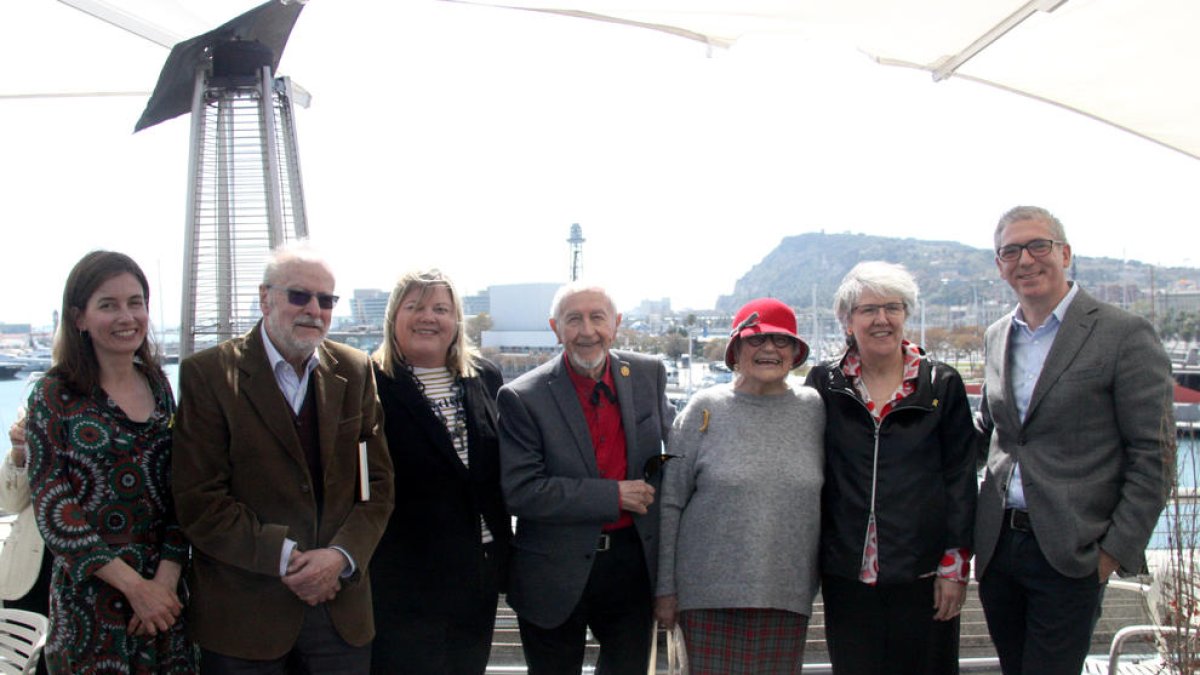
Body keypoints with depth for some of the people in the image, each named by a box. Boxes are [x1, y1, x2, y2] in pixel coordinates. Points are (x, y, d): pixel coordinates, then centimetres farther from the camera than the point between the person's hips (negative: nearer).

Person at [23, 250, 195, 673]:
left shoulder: (157, 383, 5)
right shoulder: (55, 395, -7)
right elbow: (52, 509, -10)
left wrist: (165, 579, -8)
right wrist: (135, 586, -14)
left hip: (165, 587, 4)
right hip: (90, 597, -4)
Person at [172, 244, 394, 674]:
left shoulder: (354, 372, 5)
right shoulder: (208, 374, -6)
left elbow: (378, 482, 4)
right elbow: (197, 502, -10)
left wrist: (342, 555, -11)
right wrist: (284, 557, -15)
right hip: (243, 613, -3)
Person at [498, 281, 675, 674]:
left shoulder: (649, 374, 0)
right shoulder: (523, 398, -13)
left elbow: (668, 442, 18)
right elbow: (519, 492, -19)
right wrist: (614, 496, -20)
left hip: (633, 563, 3)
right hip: (555, 577, -3)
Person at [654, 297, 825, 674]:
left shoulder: (813, 410, 4)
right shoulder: (705, 409, 0)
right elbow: (669, 504, 1)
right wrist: (665, 588, 0)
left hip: (788, 596, 2)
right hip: (709, 594, -1)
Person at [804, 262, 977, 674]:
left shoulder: (942, 385, 3)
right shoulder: (824, 384, 5)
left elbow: (961, 480, 2)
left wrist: (956, 564, -3)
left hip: (923, 574, -1)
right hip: (846, 574, 1)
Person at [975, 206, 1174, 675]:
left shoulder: (1124, 335, -7)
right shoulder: (996, 337, 11)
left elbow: (1153, 456, -9)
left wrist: (1117, 550, -12)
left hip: (1069, 555, -5)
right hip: (997, 544, 6)